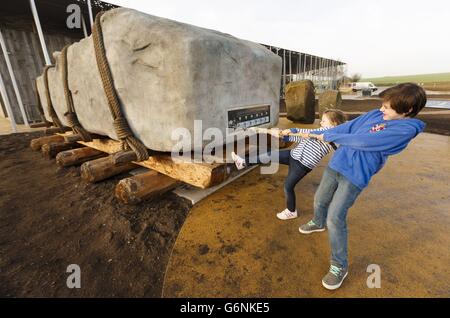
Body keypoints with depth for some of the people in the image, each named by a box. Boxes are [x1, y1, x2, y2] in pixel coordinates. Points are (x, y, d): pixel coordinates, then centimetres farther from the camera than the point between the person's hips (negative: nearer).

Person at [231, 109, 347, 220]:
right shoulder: (322, 131, 19)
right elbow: (303, 138, 18)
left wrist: (293, 130, -20)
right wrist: (285, 136, 9)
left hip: (303, 164, -8)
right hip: (294, 154, 9)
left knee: (288, 186, 2)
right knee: (270, 155, 0)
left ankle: (291, 212, 25)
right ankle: (243, 162, 9)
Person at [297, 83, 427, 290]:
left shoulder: (406, 129, -13)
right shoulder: (375, 114, 7)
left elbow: (364, 141, -21)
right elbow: (348, 127, 13)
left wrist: (328, 136, -13)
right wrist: (317, 133, 10)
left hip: (355, 176, -7)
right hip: (336, 164, 7)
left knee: (335, 218, -11)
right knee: (319, 200, 22)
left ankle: (340, 266, 9)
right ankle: (318, 223, 54)